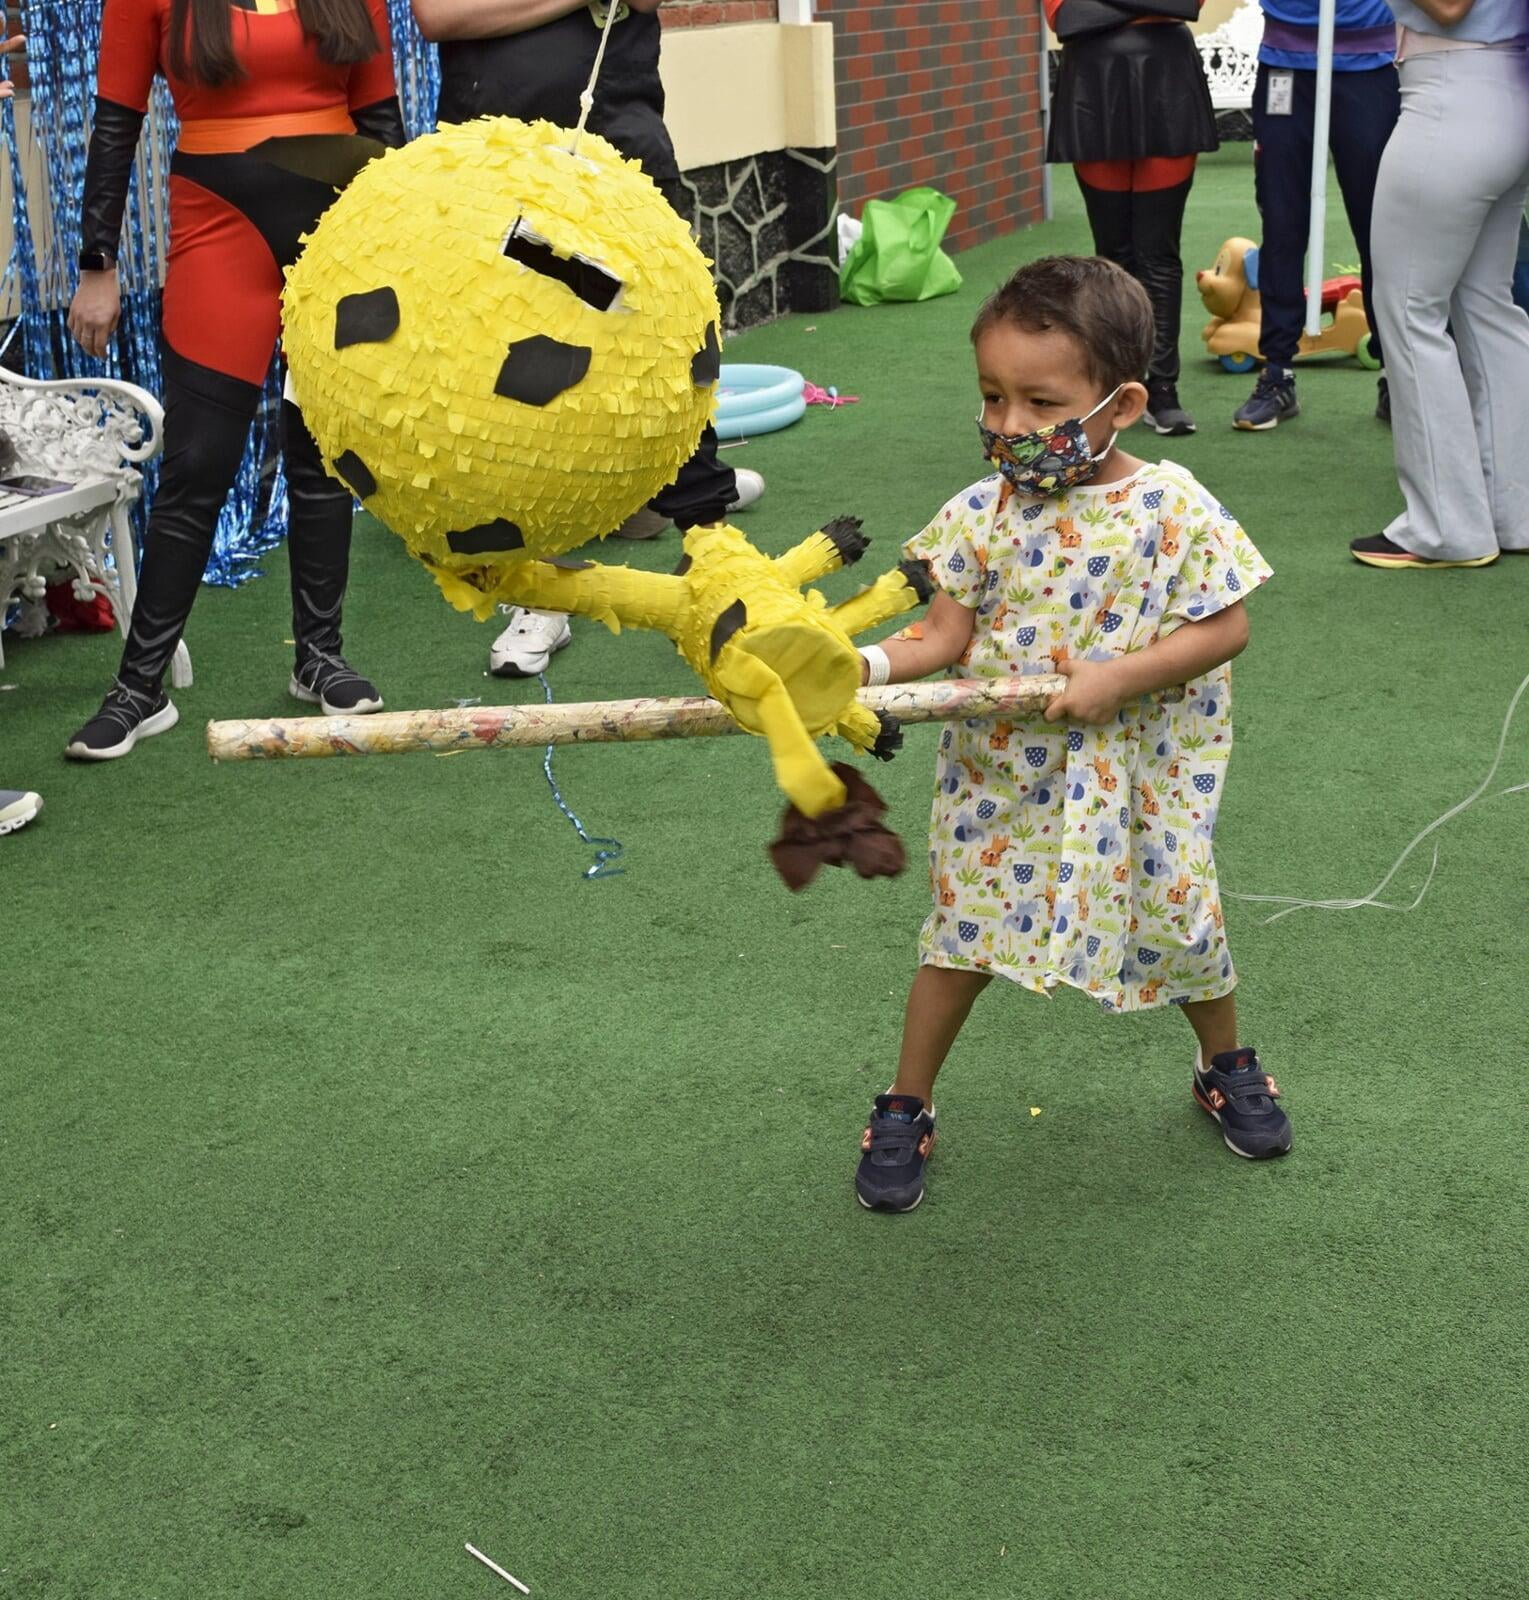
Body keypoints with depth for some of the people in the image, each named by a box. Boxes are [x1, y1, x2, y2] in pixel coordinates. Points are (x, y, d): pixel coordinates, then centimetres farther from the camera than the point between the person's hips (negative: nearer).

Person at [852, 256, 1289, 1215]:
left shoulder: (1174, 511, -14)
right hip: (1003, 772, 1)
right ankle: (906, 1110, 23)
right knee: (963, 931, 7)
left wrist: (1117, 677, -22)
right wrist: (867, 664, -24)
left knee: (1182, 917, 13)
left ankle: (1227, 1065, 42)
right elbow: (945, 636, -6)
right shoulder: (982, 516, -8)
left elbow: (1226, 629, -12)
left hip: (1142, 770, -1)